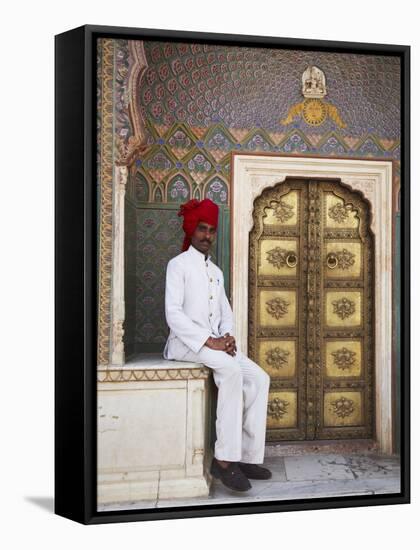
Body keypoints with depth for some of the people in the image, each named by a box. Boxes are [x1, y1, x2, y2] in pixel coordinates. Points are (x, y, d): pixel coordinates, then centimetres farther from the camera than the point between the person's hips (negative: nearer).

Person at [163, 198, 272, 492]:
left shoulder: (217, 272, 20)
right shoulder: (178, 264, -1)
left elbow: (226, 312, 16)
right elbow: (173, 313, -13)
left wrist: (227, 337, -7)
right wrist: (208, 341, -21)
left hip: (216, 343, 7)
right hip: (187, 343, -7)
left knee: (259, 378, -12)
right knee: (232, 371, -32)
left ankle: (248, 456, -8)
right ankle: (224, 459, -28)